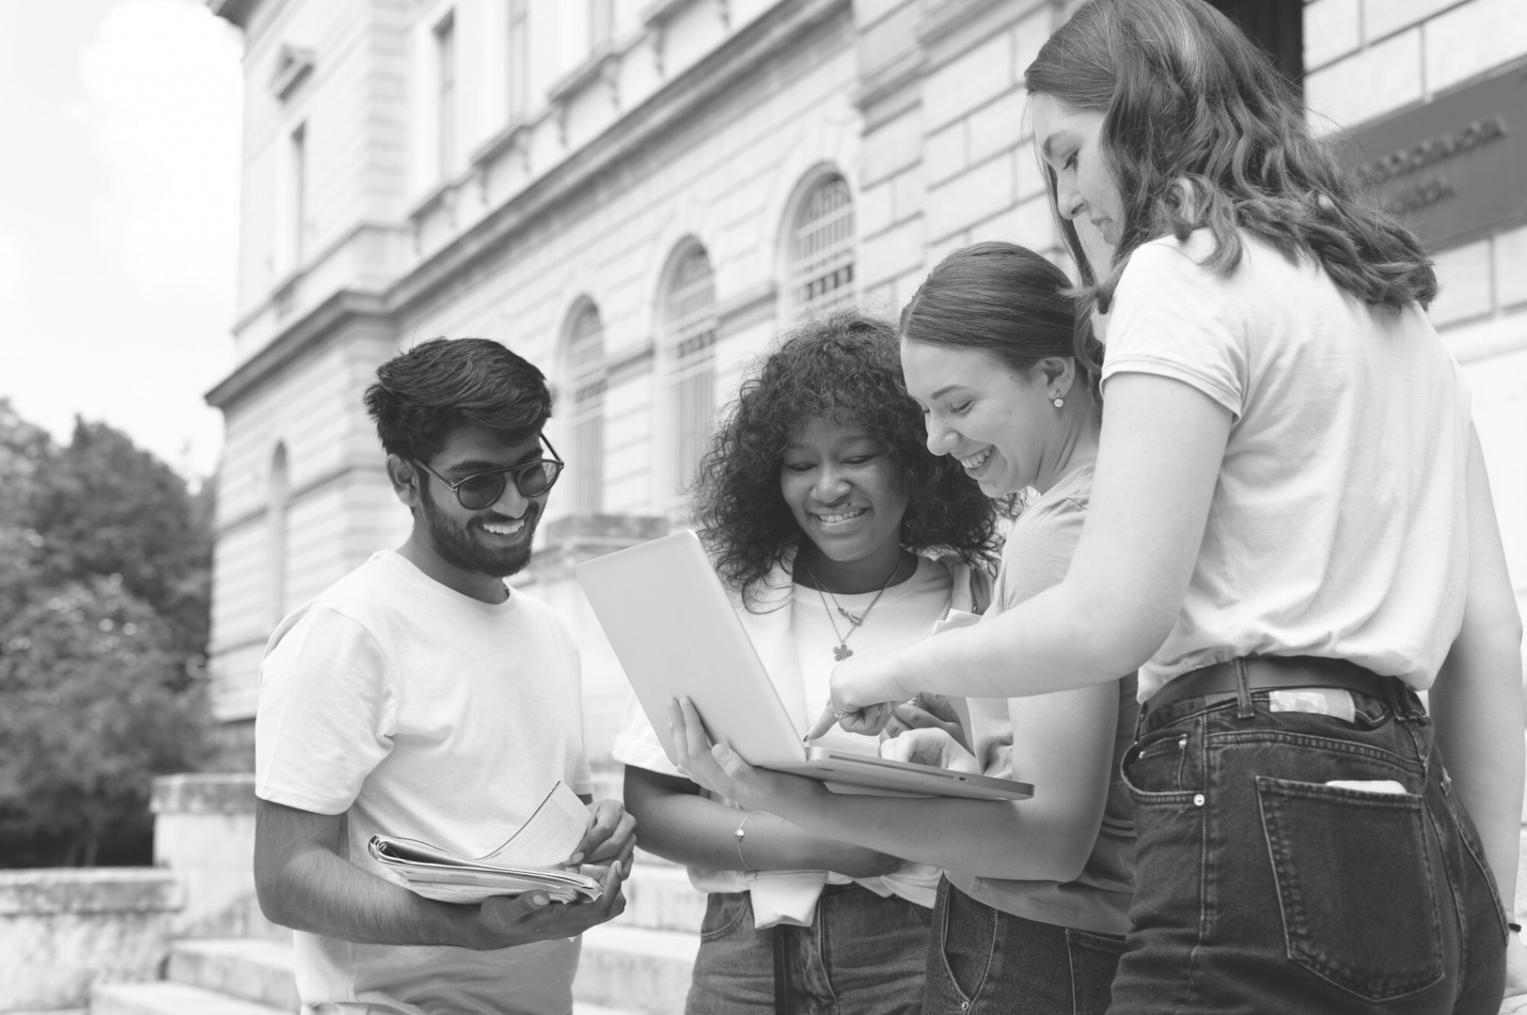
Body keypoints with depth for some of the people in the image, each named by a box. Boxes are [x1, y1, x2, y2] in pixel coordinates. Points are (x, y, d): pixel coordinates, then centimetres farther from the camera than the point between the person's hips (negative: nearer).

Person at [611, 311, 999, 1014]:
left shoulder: (980, 600, 1)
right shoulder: (731, 600, 3)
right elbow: (648, 807, 1)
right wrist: (812, 846, -12)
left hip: (919, 953, -1)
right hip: (748, 952, 1)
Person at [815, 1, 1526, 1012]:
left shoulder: (1190, 271, -4)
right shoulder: (1397, 306, 20)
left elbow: (1110, 618, -13)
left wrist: (899, 670, 3)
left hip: (1267, 821, -9)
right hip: (1421, 848, 9)